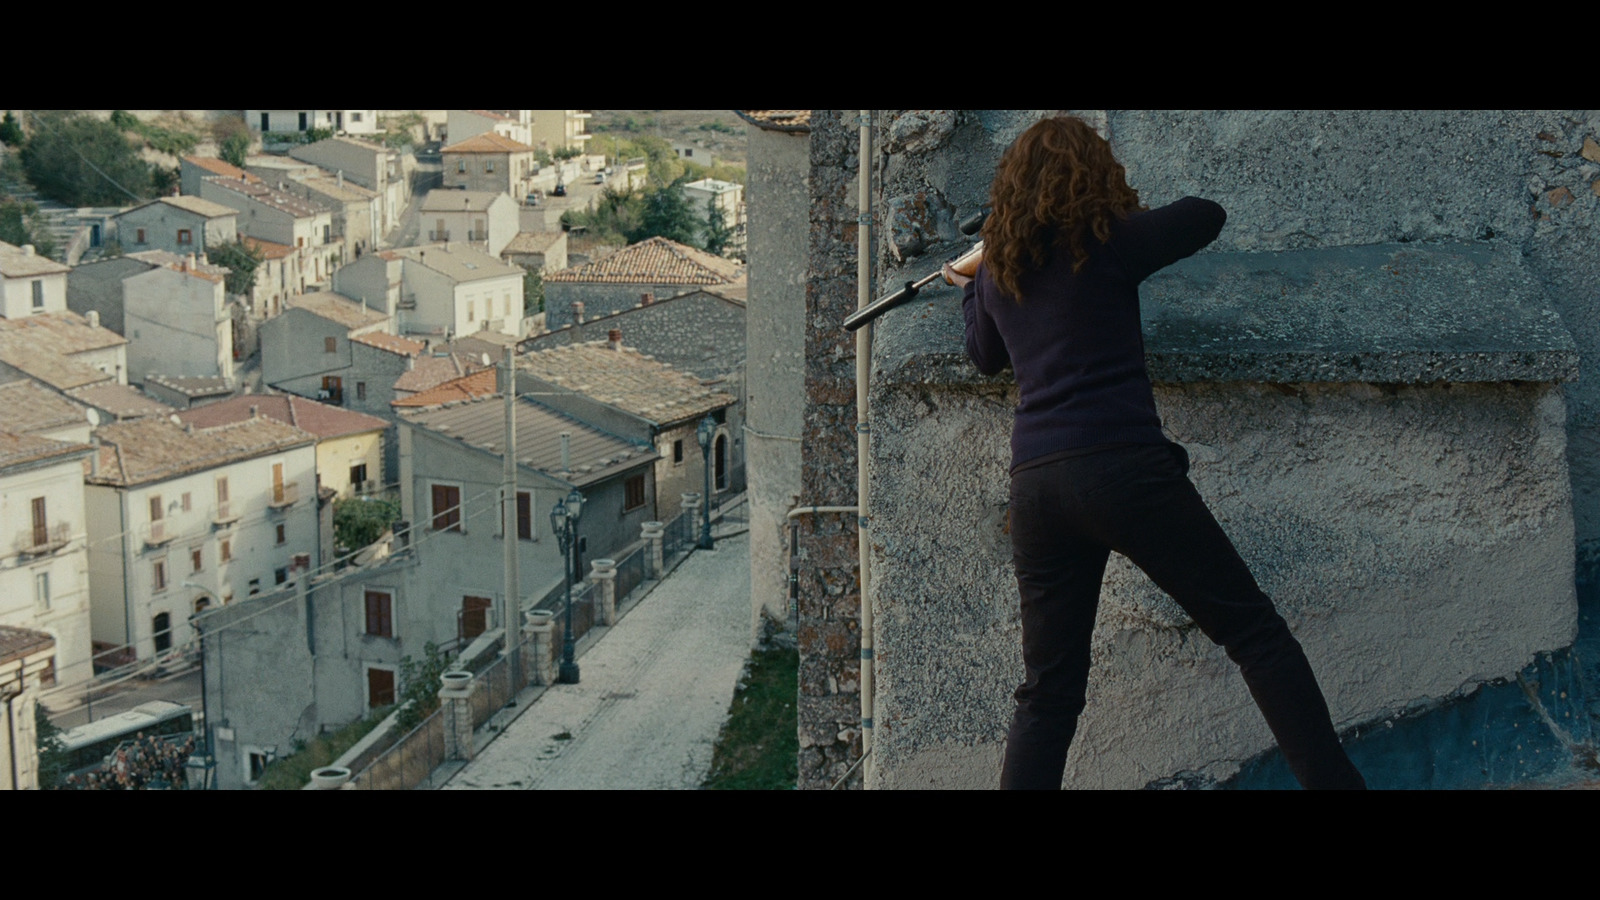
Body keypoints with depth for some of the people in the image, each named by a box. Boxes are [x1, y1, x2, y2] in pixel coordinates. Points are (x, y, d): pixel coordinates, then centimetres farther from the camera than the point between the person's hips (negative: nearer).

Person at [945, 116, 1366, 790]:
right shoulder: (1107, 241, 1)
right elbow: (1208, 215, 15)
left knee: (1047, 692, 10)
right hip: (1122, 467, -5)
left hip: (1034, 484, 5)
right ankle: (1334, 780, -6)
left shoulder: (997, 268, 15)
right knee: (1255, 632, 1)